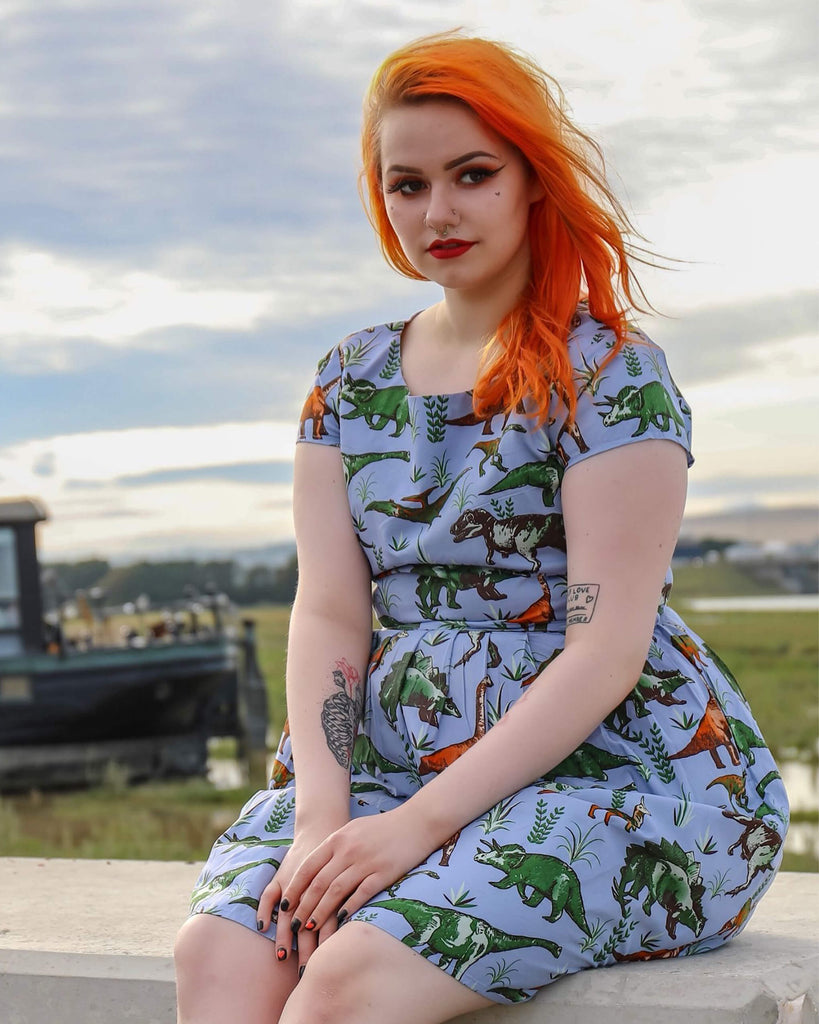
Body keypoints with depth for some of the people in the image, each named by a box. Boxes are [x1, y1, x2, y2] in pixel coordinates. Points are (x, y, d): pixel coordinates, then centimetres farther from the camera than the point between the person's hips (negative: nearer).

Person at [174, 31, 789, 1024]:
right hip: (393, 751, 5)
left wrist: (421, 822, -20)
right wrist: (322, 810, -13)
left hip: (616, 766, -5)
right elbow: (329, 610, 4)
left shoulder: (609, 373, -5)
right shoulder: (351, 379, 13)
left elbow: (608, 649, -13)